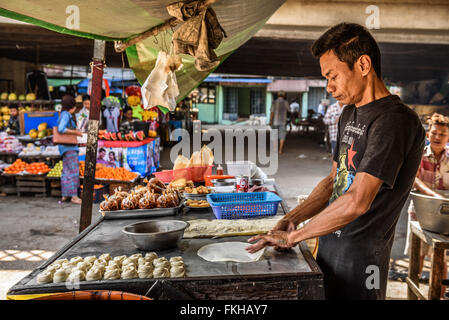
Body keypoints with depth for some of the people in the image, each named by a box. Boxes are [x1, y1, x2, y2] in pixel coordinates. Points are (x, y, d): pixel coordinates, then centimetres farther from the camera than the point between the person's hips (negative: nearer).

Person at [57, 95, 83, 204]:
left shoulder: (65, 115, 16)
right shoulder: (66, 115, -13)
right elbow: (61, 129, -26)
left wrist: (75, 131, 13)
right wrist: (75, 132, -19)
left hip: (67, 147, 10)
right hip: (69, 147, -10)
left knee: (66, 171, 12)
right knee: (74, 170, -9)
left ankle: (65, 195, 16)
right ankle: (74, 196, -8)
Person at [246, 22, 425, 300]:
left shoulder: (395, 120, -20)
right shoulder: (350, 114, 11)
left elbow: (357, 201, -27)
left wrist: (292, 237, -19)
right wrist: (292, 219, 2)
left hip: (359, 257, -8)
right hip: (328, 246, 8)